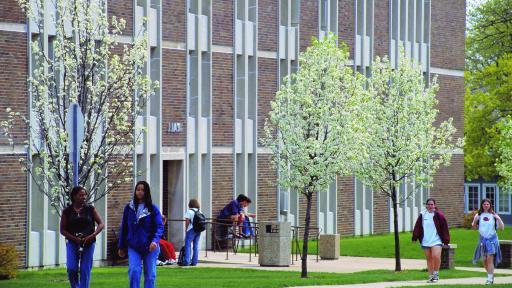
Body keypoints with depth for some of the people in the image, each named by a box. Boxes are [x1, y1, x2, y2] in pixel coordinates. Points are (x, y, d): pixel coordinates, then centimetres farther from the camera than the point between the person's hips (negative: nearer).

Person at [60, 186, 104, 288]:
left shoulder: (90, 209, 3)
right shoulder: (67, 211, 3)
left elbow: (101, 224, 2)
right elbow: (62, 230, 3)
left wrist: (92, 235, -14)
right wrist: (74, 238, -11)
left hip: (88, 243, 0)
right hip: (72, 243, 0)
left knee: (85, 270, -2)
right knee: (72, 268, -13)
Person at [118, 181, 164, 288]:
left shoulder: (153, 208, -2)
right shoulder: (129, 207, 4)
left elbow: (159, 226, -7)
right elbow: (124, 227, 10)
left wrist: (155, 240, -25)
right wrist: (121, 247, 10)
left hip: (150, 247, -1)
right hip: (133, 247, 1)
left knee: (150, 275, 4)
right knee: (134, 271, -15)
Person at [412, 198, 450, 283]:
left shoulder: (438, 215, -2)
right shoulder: (422, 215, 6)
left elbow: (444, 227, -1)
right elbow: (417, 227, 10)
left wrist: (446, 239, -3)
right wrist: (415, 237, 4)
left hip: (436, 240, -4)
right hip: (425, 241, 4)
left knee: (436, 256, -21)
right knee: (429, 259, 10)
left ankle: (436, 273, -2)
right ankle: (430, 276, 20)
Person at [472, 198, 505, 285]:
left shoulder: (493, 215, 0)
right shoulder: (479, 215, 4)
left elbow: (502, 228, 0)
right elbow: (474, 227, 8)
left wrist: (499, 219, -16)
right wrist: (475, 220, -11)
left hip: (492, 239, -3)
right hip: (482, 239, 3)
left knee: (490, 259, -11)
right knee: (484, 260, 9)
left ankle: (490, 279, -9)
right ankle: (491, 274, 31)